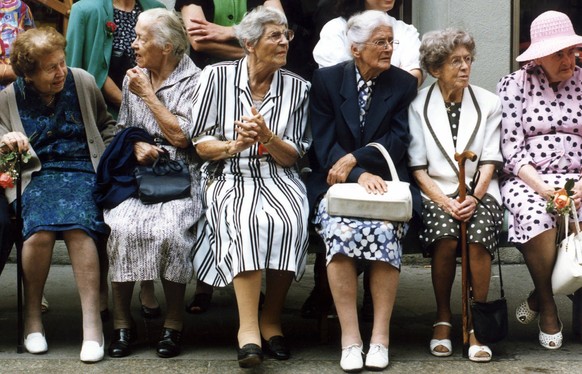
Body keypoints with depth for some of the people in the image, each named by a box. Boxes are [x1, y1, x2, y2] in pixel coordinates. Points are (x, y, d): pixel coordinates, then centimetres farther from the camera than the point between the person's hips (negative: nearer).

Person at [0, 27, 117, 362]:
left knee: (77, 225, -33)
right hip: (36, 174, 0)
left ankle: (92, 321, -31)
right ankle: (32, 315, -11)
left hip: (82, 170, 0)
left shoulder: (83, 82, 10)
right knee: (40, 229, -32)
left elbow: (107, 126, 22)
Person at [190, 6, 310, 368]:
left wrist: (267, 137, -16)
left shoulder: (297, 87, 6)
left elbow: (293, 156, 4)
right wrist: (235, 146, -16)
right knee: (246, 220, -35)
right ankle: (249, 325, -36)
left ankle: (272, 317, -14)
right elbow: (201, 142, 3)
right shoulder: (218, 76, 2)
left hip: (278, 178, 2)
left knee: (290, 220, -31)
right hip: (230, 177, -2)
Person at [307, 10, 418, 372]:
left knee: (384, 230, -31)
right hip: (336, 181, -1)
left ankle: (380, 337, -21)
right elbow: (324, 143, -3)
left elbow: (397, 142, 0)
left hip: (385, 180, 1)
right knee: (341, 230, -32)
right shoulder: (326, 80, 4)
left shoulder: (404, 84, 7)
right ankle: (350, 338, -25)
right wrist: (359, 175, -19)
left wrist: (354, 159, -15)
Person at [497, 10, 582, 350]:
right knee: (535, 213, -36)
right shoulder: (515, 84, 5)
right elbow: (512, 151, -3)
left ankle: (539, 296, -9)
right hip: (525, 181, -2)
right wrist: (542, 187, -17)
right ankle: (548, 307, -12)